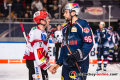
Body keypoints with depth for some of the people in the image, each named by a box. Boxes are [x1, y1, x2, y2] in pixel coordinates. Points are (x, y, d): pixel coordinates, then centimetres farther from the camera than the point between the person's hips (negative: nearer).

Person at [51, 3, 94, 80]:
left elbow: (89, 43, -16)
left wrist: (78, 55, -27)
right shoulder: (66, 28, 19)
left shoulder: (82, 24, -7)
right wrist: (59, 63, 23)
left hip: (79, 64, -8)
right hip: (66, 64, 8)